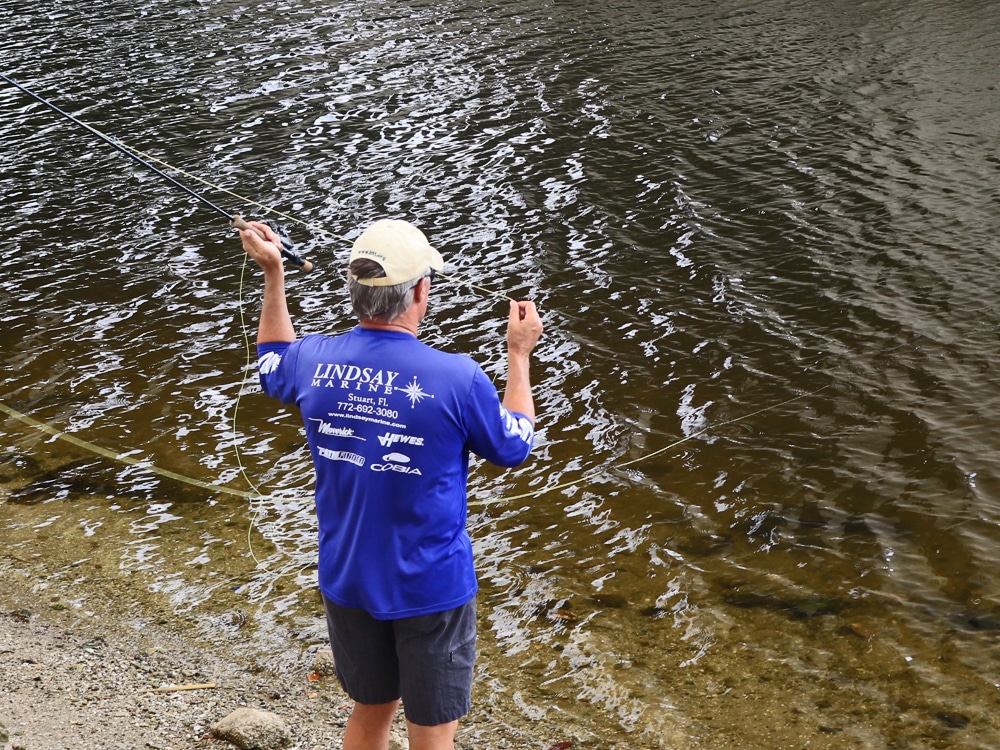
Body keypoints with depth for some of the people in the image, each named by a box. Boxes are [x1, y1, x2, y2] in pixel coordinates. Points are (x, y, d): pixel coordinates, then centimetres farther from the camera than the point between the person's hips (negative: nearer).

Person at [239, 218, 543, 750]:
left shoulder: (315, 362, -10)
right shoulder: (456, 378, -22)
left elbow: (272, 363, 17)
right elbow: (514, 446, -3)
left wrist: (272, 274, 21)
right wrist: (519, 354, 7)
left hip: (346, 581, 5)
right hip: (430, 587, -4)